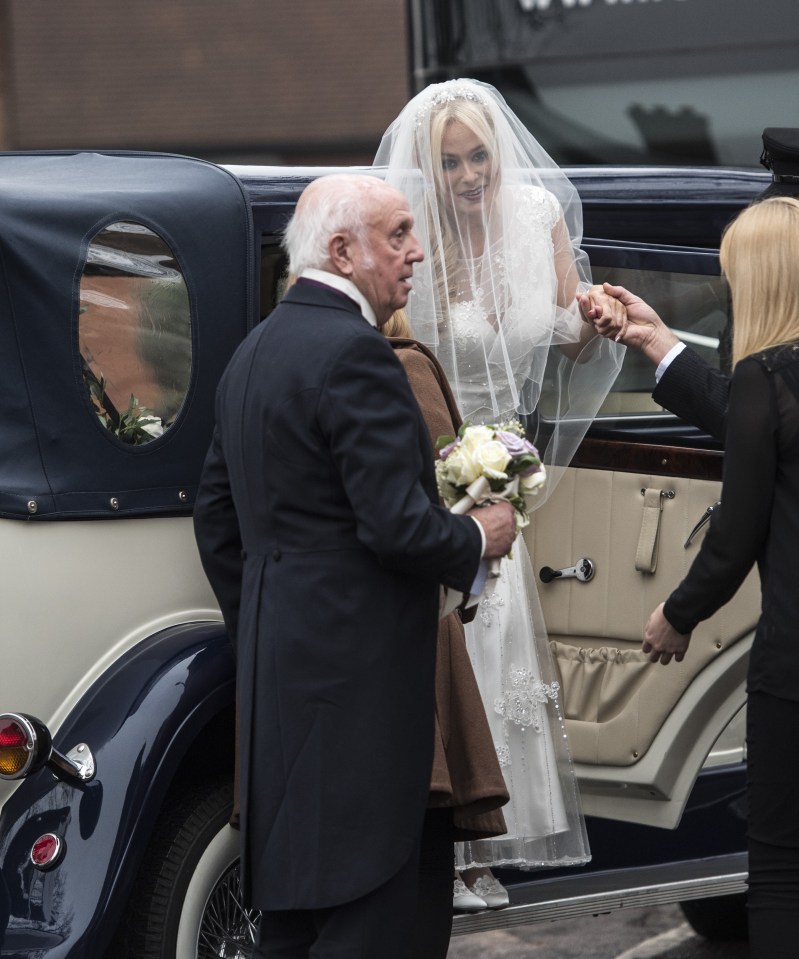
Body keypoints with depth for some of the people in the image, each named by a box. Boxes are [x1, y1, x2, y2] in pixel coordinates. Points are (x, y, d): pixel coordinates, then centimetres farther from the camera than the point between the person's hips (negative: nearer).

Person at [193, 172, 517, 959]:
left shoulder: (253, 352, 14)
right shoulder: (353, 352, -16)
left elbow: (216, 515, 19)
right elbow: (398, 526, -21)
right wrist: (478, 539, -2)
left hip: (276, 663, 10)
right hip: (357, 672, -10)